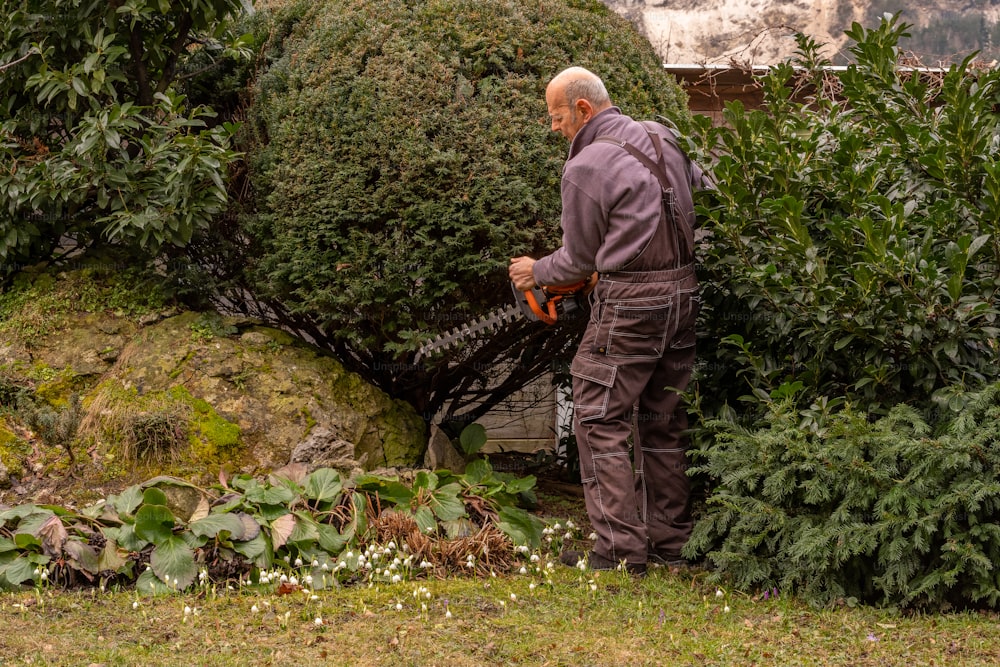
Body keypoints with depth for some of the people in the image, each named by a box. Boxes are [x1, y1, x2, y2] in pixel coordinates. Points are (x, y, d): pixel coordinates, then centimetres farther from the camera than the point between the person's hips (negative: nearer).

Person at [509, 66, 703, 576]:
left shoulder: (585, 167, -12)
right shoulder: (663, 139, 9)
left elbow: (577, 261, -3)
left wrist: (534, 272, 15)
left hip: (628, 305, -8)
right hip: (684, 294, 8)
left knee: (600, 424, 0)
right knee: (662, 424, 15)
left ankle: (621, 549, -3)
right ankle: (670, 543, 20)